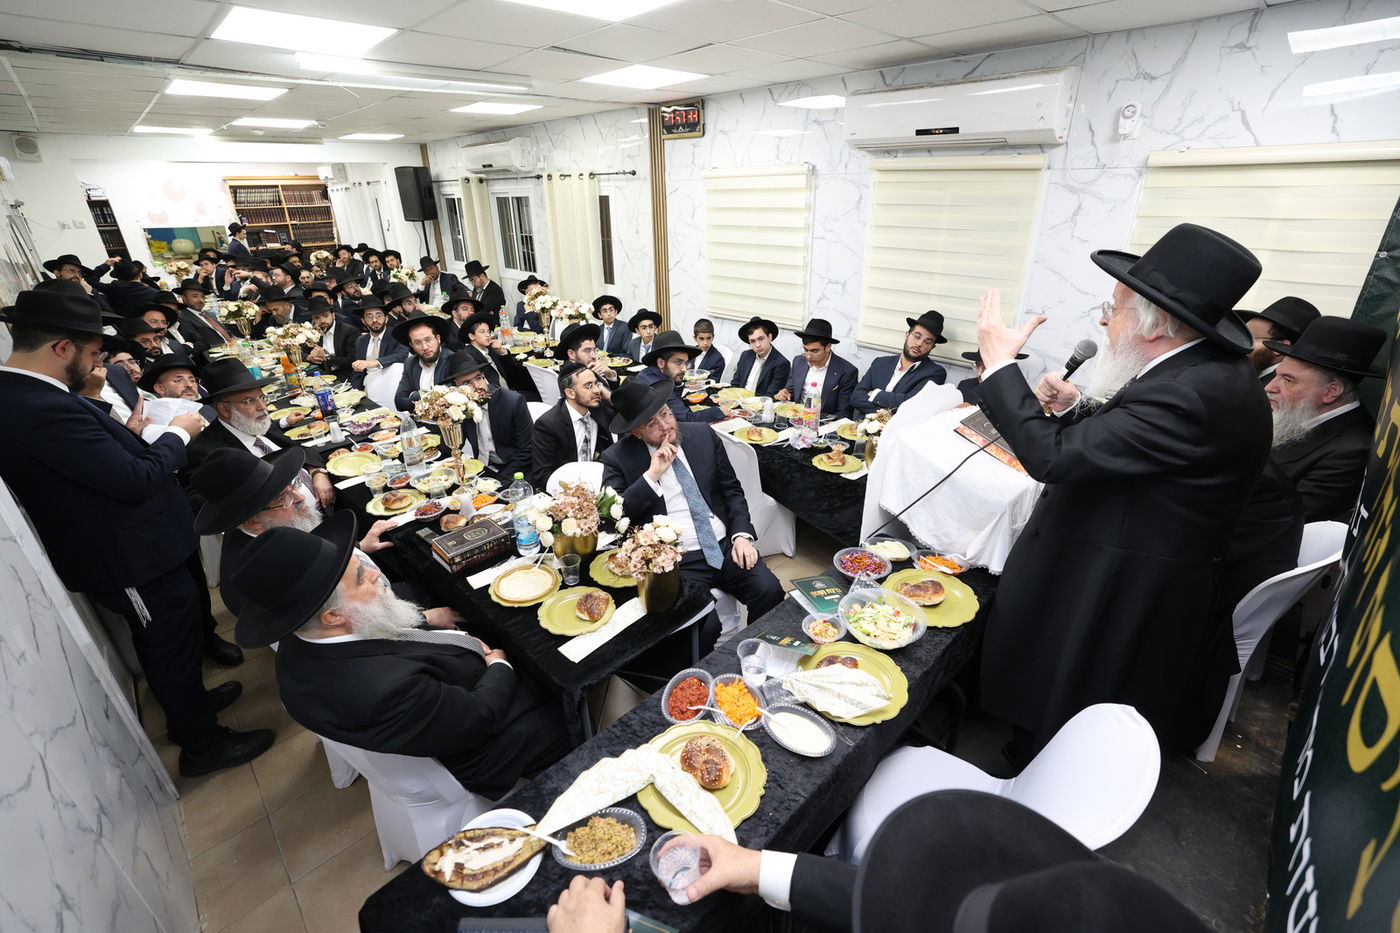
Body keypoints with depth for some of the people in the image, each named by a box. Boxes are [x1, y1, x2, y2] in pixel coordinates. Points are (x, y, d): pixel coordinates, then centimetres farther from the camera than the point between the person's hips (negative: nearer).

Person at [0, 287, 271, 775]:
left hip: (120, 547, 10)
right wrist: (178, 433, -13)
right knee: (174, 646, 9)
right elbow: (137, 479, -27)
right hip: (131, 558, -10)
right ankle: (202, 744, 28)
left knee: (163, 642, 28)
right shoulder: (42, 410, -30)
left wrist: (127, 434, 3)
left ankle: (188, 703, 49)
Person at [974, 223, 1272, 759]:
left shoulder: (1192, 394, -29)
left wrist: (1000, 363, -22)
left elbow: (1054, 456, -31)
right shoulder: (1213, 373, 4)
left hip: (1111, 598, -10)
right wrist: (1075, 409, -4)